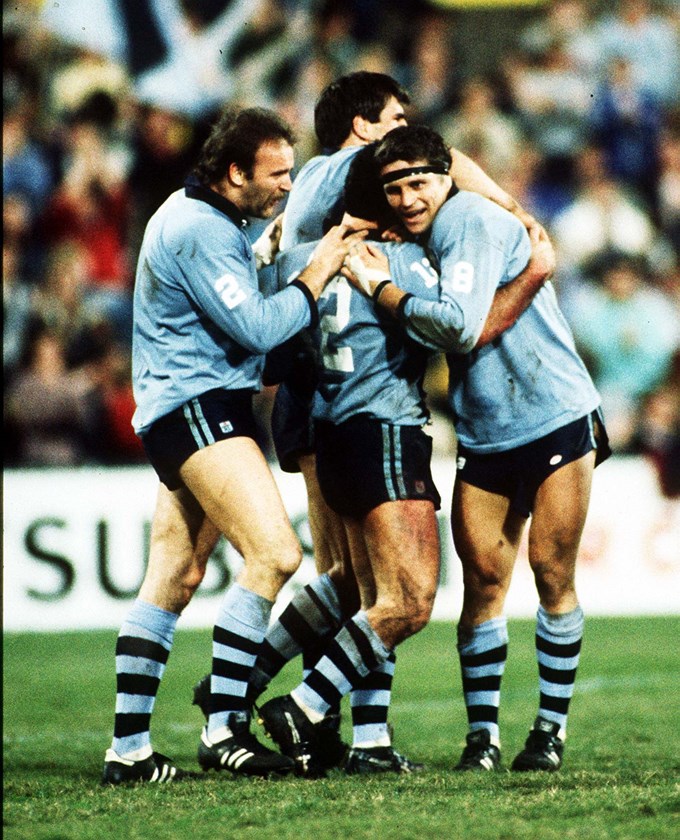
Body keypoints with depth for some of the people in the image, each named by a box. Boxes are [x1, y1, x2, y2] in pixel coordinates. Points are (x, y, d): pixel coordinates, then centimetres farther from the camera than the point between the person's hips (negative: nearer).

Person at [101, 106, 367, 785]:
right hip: (197, 406, -11)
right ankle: (223, 728, -19)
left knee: (173, 581, 9)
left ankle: (128, 749, 9)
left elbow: (240, 312, 32)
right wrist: (315, 277, -7)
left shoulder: (197, 216, 19)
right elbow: (256, 328, -19)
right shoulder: (200, 232, -15)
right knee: (274, 554, -19)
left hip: (187, 415, 11)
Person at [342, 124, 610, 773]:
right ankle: (482, 732, 4)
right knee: (482, 580, -2)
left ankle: (552, 726, 9)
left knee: (552, 575, -4)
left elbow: (461, 326, -22)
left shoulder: (476, 221, -13)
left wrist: (382, 288, -14)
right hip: (484, 443, 7)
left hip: (558, 423, -7)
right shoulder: (421, 245, 10)